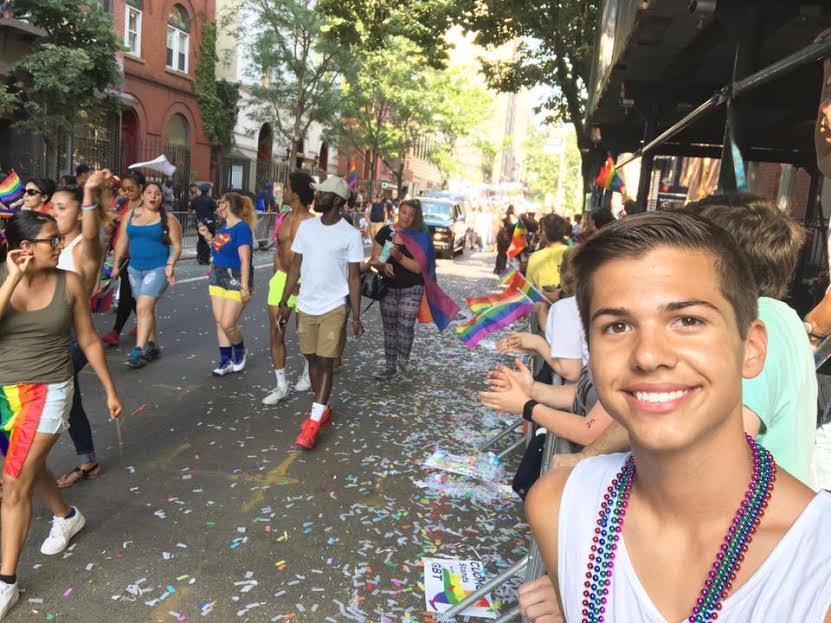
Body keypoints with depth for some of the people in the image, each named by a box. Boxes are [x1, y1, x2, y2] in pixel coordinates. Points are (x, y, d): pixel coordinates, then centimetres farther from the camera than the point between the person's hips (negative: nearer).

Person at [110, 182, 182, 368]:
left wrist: (171, 264, -20)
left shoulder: (168, 219, -3)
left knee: (143, 308, -14)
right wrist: (116, 265, 11)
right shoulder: (130, 215, 9)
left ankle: (139, 350, -11)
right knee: (147, 308, 11)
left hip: (158, 269, -5)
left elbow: (176, 246, -5)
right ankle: (153, 346, 22)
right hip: (135, 269, 5)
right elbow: (122, 242, 13)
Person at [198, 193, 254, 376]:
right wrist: (207, 236, 12)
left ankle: (240, 351, 18)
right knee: (219, 322, 7)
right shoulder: (223, 226, 12)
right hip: (218, 278, 8)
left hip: (236, 280, -8)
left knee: (228, 324, -10)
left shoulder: (241, 227, -14)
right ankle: (226, 361, 16)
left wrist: (244, 286, -22)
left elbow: (245, 260, -19)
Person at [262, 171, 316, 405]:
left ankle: (307, 372, 38)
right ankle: (281, 385, 13)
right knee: (275, 333, 3)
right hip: (281, 278, 6)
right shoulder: (282, 218, 6)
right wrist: (275, 276, 14)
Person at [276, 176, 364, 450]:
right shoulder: (306, 226, 5)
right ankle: (323, 410, 27)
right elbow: (295, 266, 10)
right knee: (312, 360, 12)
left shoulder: (350, 234, -7)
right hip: (305, 306, 5)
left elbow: (354, 277, -5)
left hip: (333, 308, -5)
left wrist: (357, 318, -6)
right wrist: (284, 302, 7)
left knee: (326, 363, -5)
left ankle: (314, 422, -1)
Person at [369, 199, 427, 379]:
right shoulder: (385, 232, -1)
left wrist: (399, 256, -28)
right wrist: (383, 265, -20)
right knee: (389, 328, 10)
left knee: (405, 326, -13)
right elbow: (374, 259, 1)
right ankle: (390, 365, 22)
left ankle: (403, 359, 10)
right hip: (389, 288, 3)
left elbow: (419, 267, -15)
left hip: (411, 289, -3)